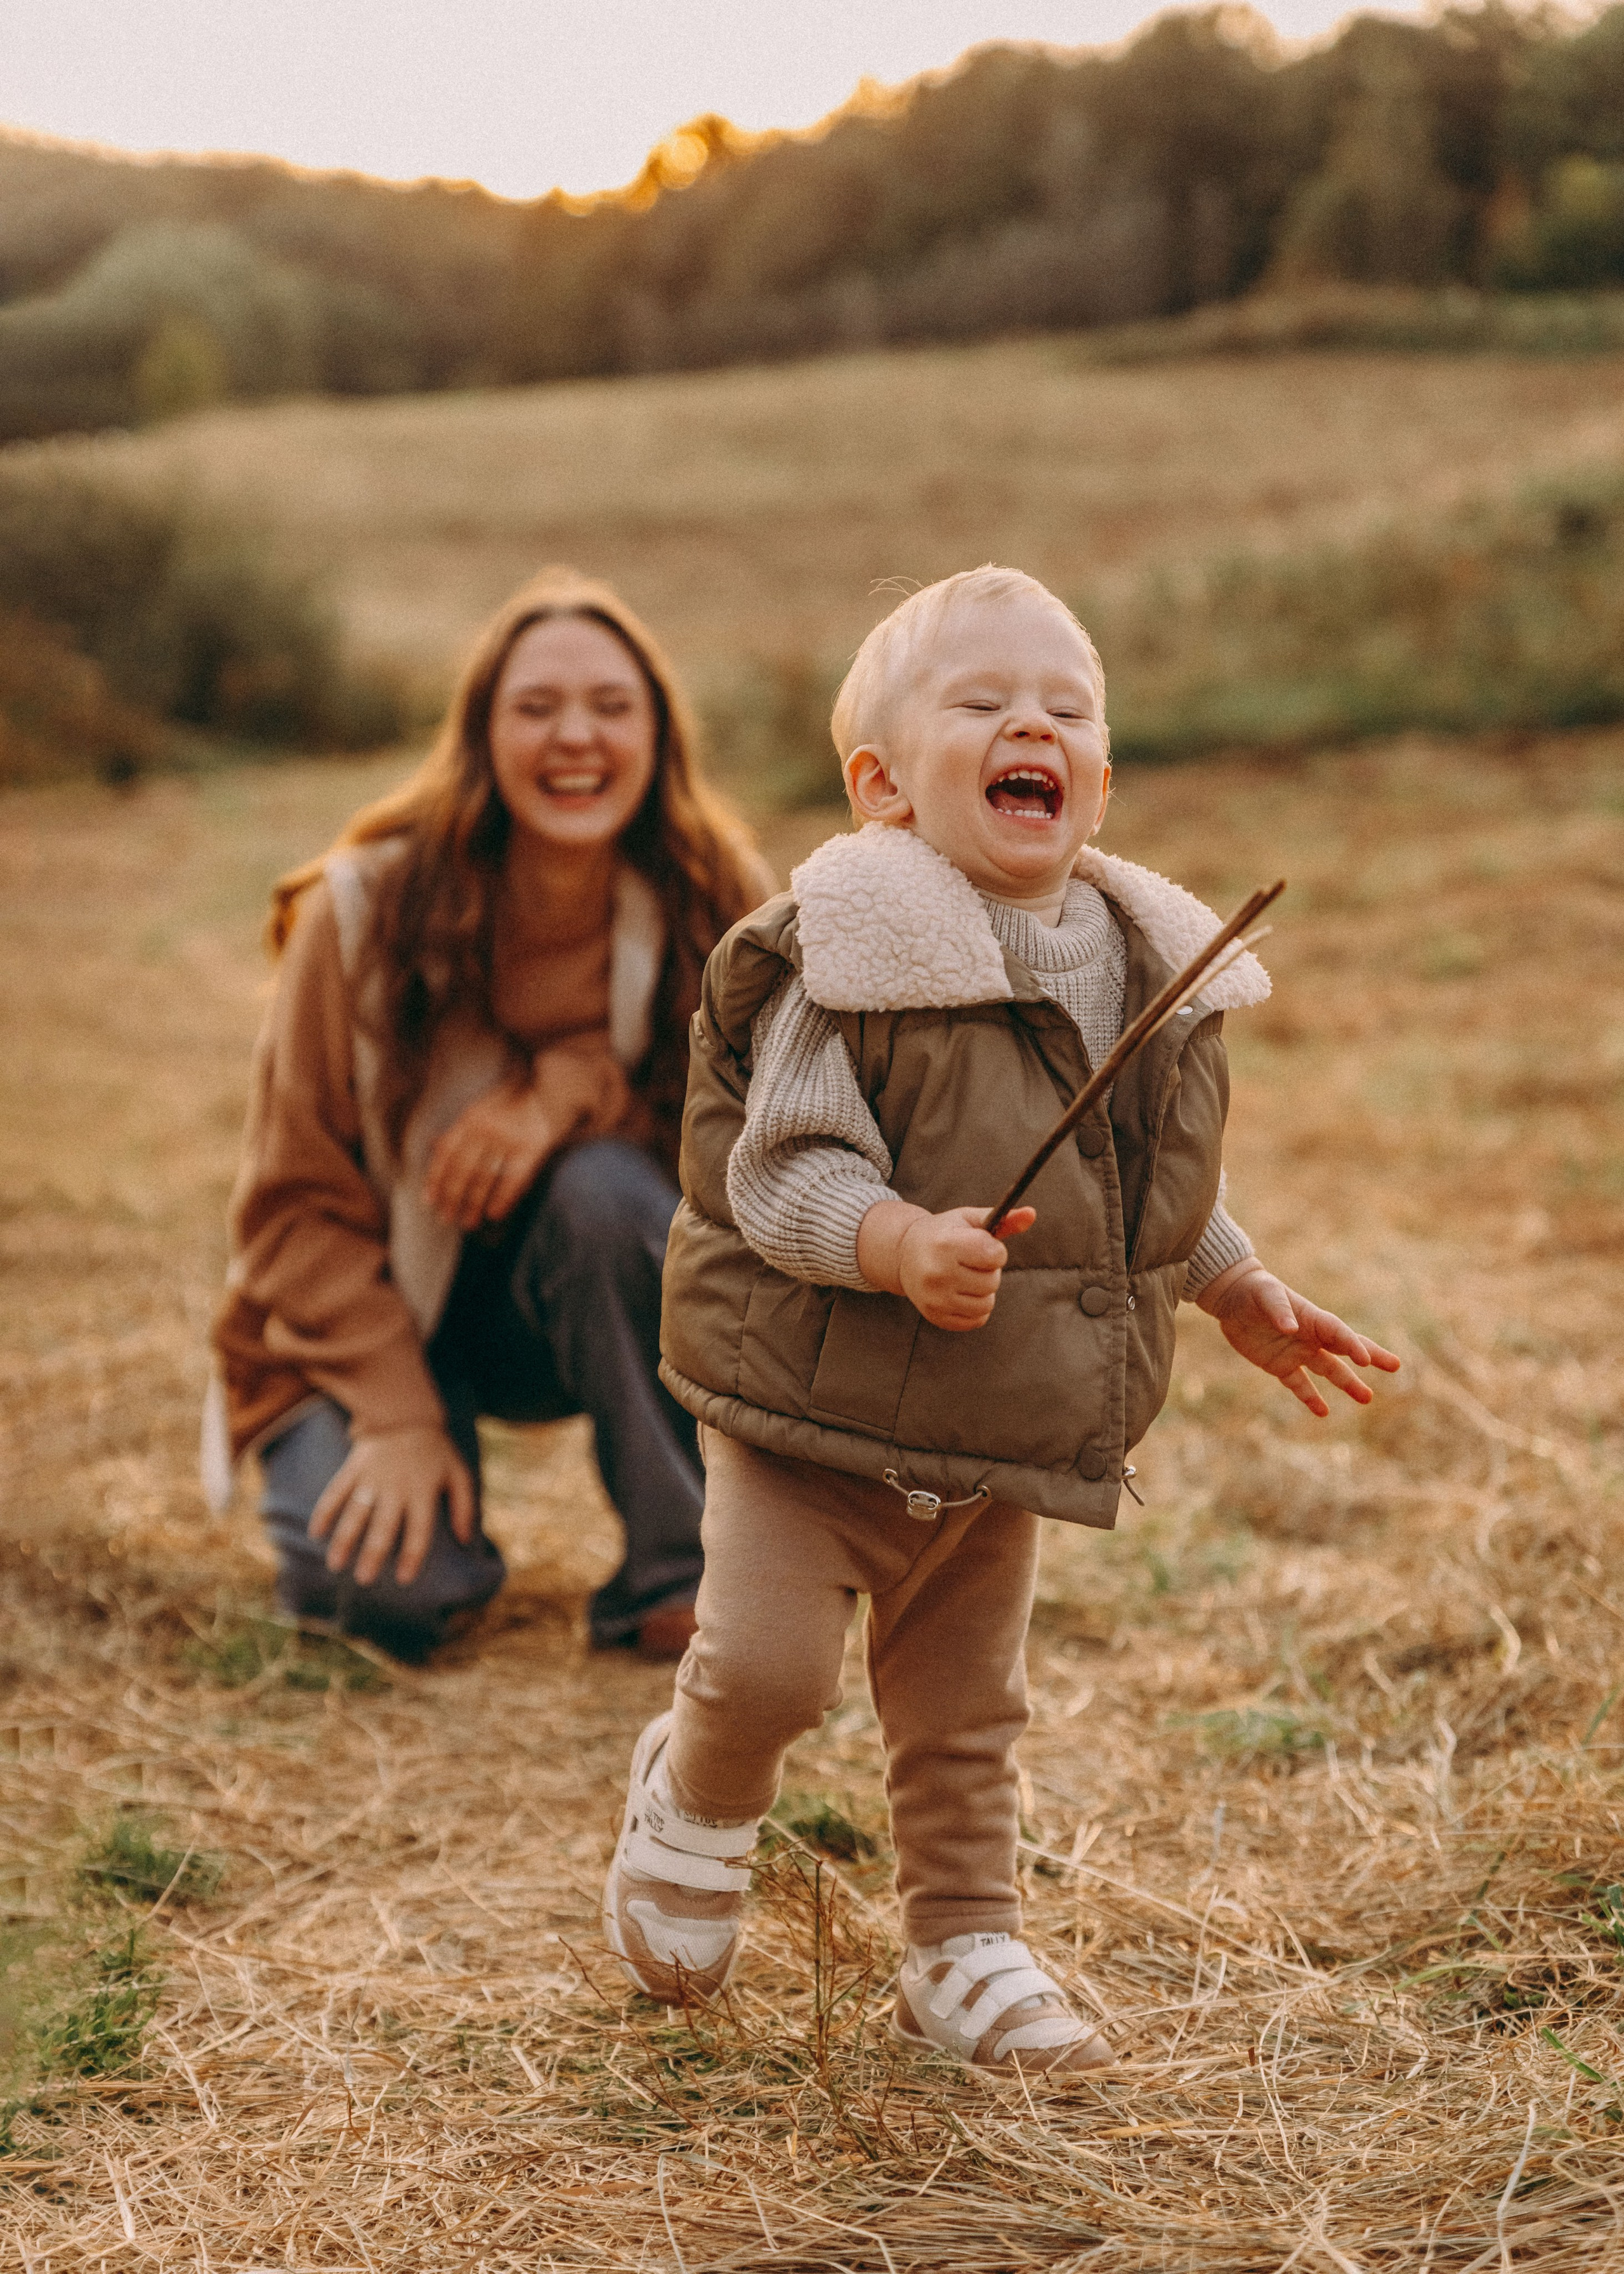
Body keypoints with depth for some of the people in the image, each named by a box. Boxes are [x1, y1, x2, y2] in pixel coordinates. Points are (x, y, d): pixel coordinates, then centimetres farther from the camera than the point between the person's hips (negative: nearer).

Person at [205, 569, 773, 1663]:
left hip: (590, 1311, 2)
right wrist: (398, 1417, -22)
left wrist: (569, 1090, -24)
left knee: (606, 1188, -32)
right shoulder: (365, 909, -17)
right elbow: (299, 1199, -12)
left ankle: (683, 1578, -17)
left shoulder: (720, 904, -14)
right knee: (390, 1581, -27)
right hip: (379, 1307, -1)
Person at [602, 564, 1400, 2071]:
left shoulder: (1147, 963, 2)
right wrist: (900, 1244, -37)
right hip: (817, 1399, -5)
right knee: (767, 1663, -6)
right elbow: (776, 1169, -21)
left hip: (1012, 1435, 5)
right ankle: (694, 1799, 28)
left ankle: (965, 1954, 32)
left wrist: (1239, 1290, 18)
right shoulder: (857, 954, -19)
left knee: (964, 1709, 16)